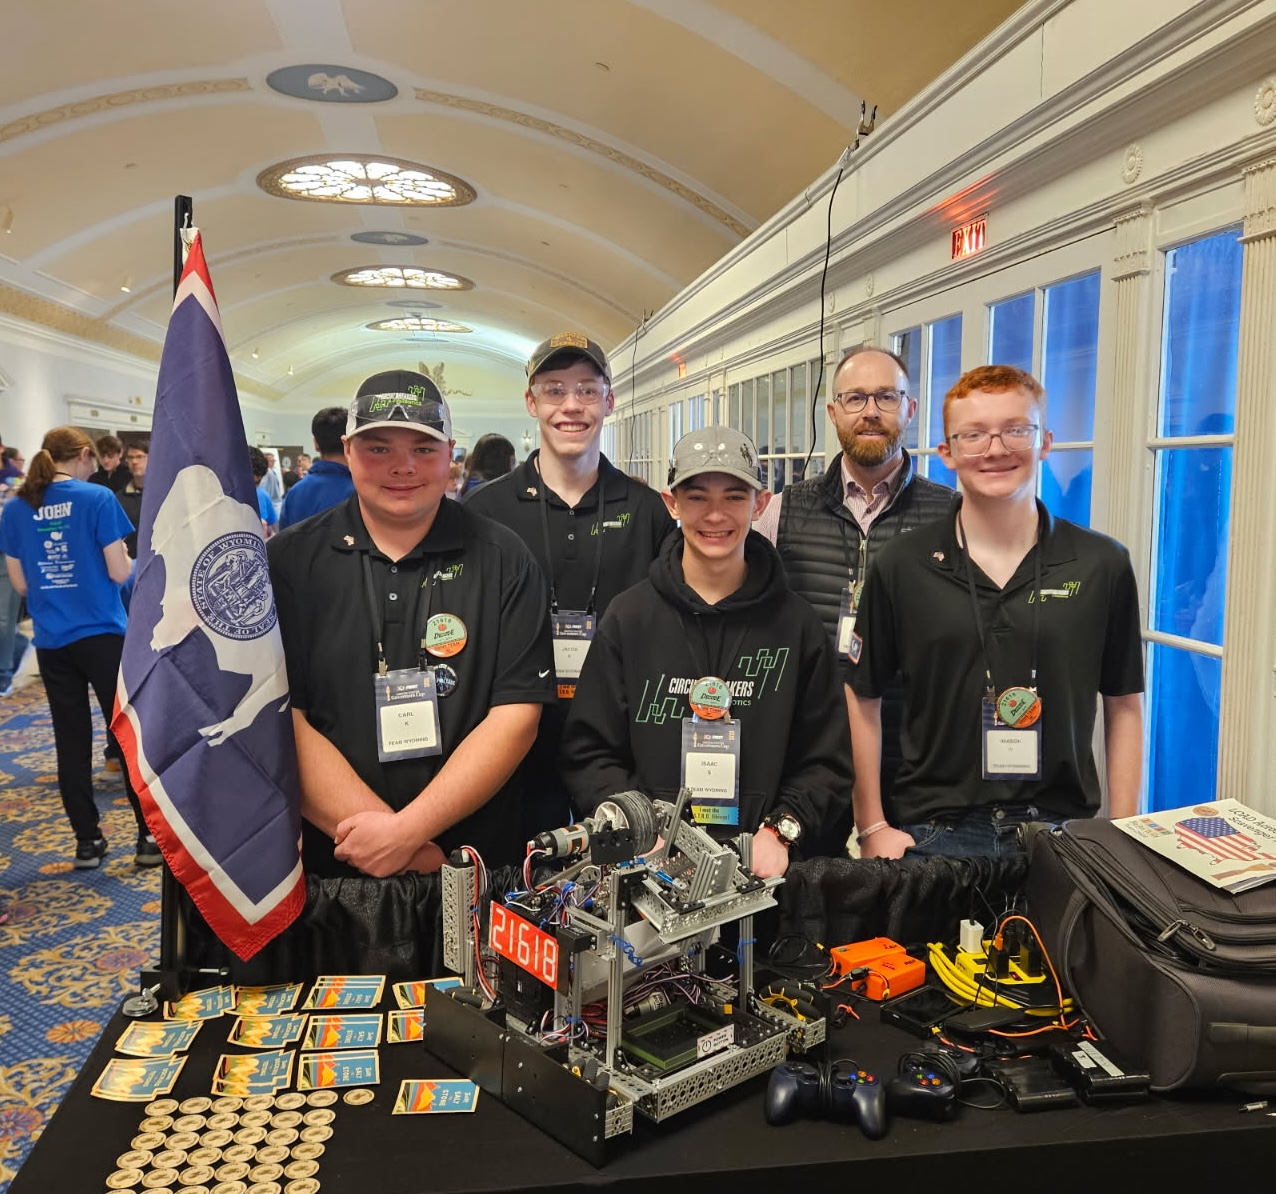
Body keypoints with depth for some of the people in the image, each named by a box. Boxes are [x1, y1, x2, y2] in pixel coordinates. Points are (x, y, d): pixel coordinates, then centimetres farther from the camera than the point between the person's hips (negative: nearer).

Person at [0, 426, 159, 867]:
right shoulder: (97, 498, -10)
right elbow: (120, 572, -11)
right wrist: (128, 558, 10)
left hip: (51, 642, 4)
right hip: (102, 635, -4)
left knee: (71, 742, 11)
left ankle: (88, 841, 16)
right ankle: (149, 837, 8)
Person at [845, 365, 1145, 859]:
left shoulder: (1103, 565, -2)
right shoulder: (901, 566, -5)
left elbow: (1124, 706, 4)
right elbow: (863, 698, 0)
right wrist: (873, 828, -2)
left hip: (1062, 835, 1)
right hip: (933, 832, 0)